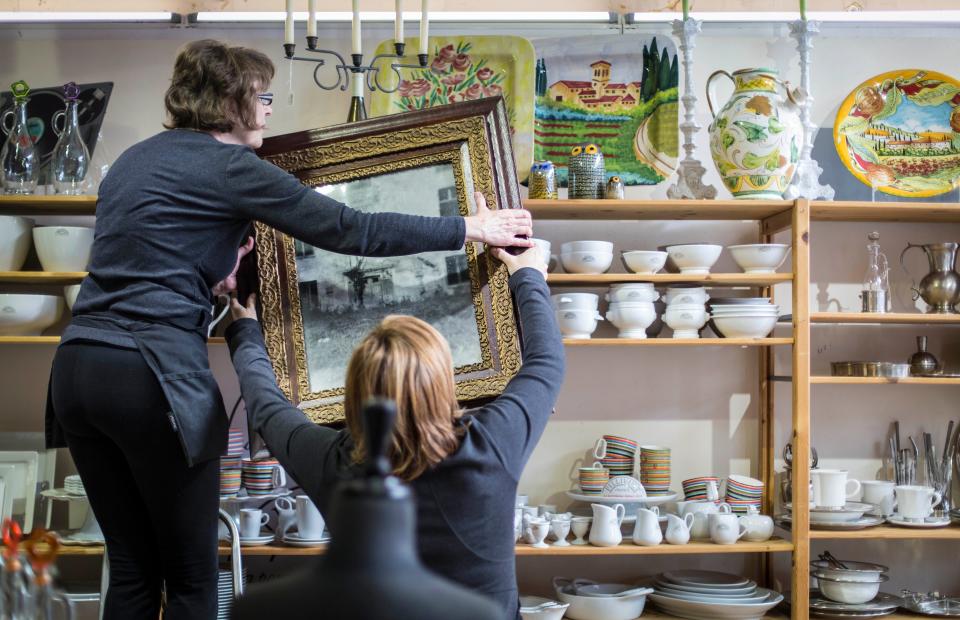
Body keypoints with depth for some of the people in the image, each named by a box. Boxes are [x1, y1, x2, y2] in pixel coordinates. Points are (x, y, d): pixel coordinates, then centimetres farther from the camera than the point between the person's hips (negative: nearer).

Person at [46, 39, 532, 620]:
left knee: (132, 569, 14)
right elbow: (352, 230, -8)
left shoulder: (136, 158, 18)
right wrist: (470, 228, -2)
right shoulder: (230, 166, -6)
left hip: (78, 367, 8)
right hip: (150, 374, -8)